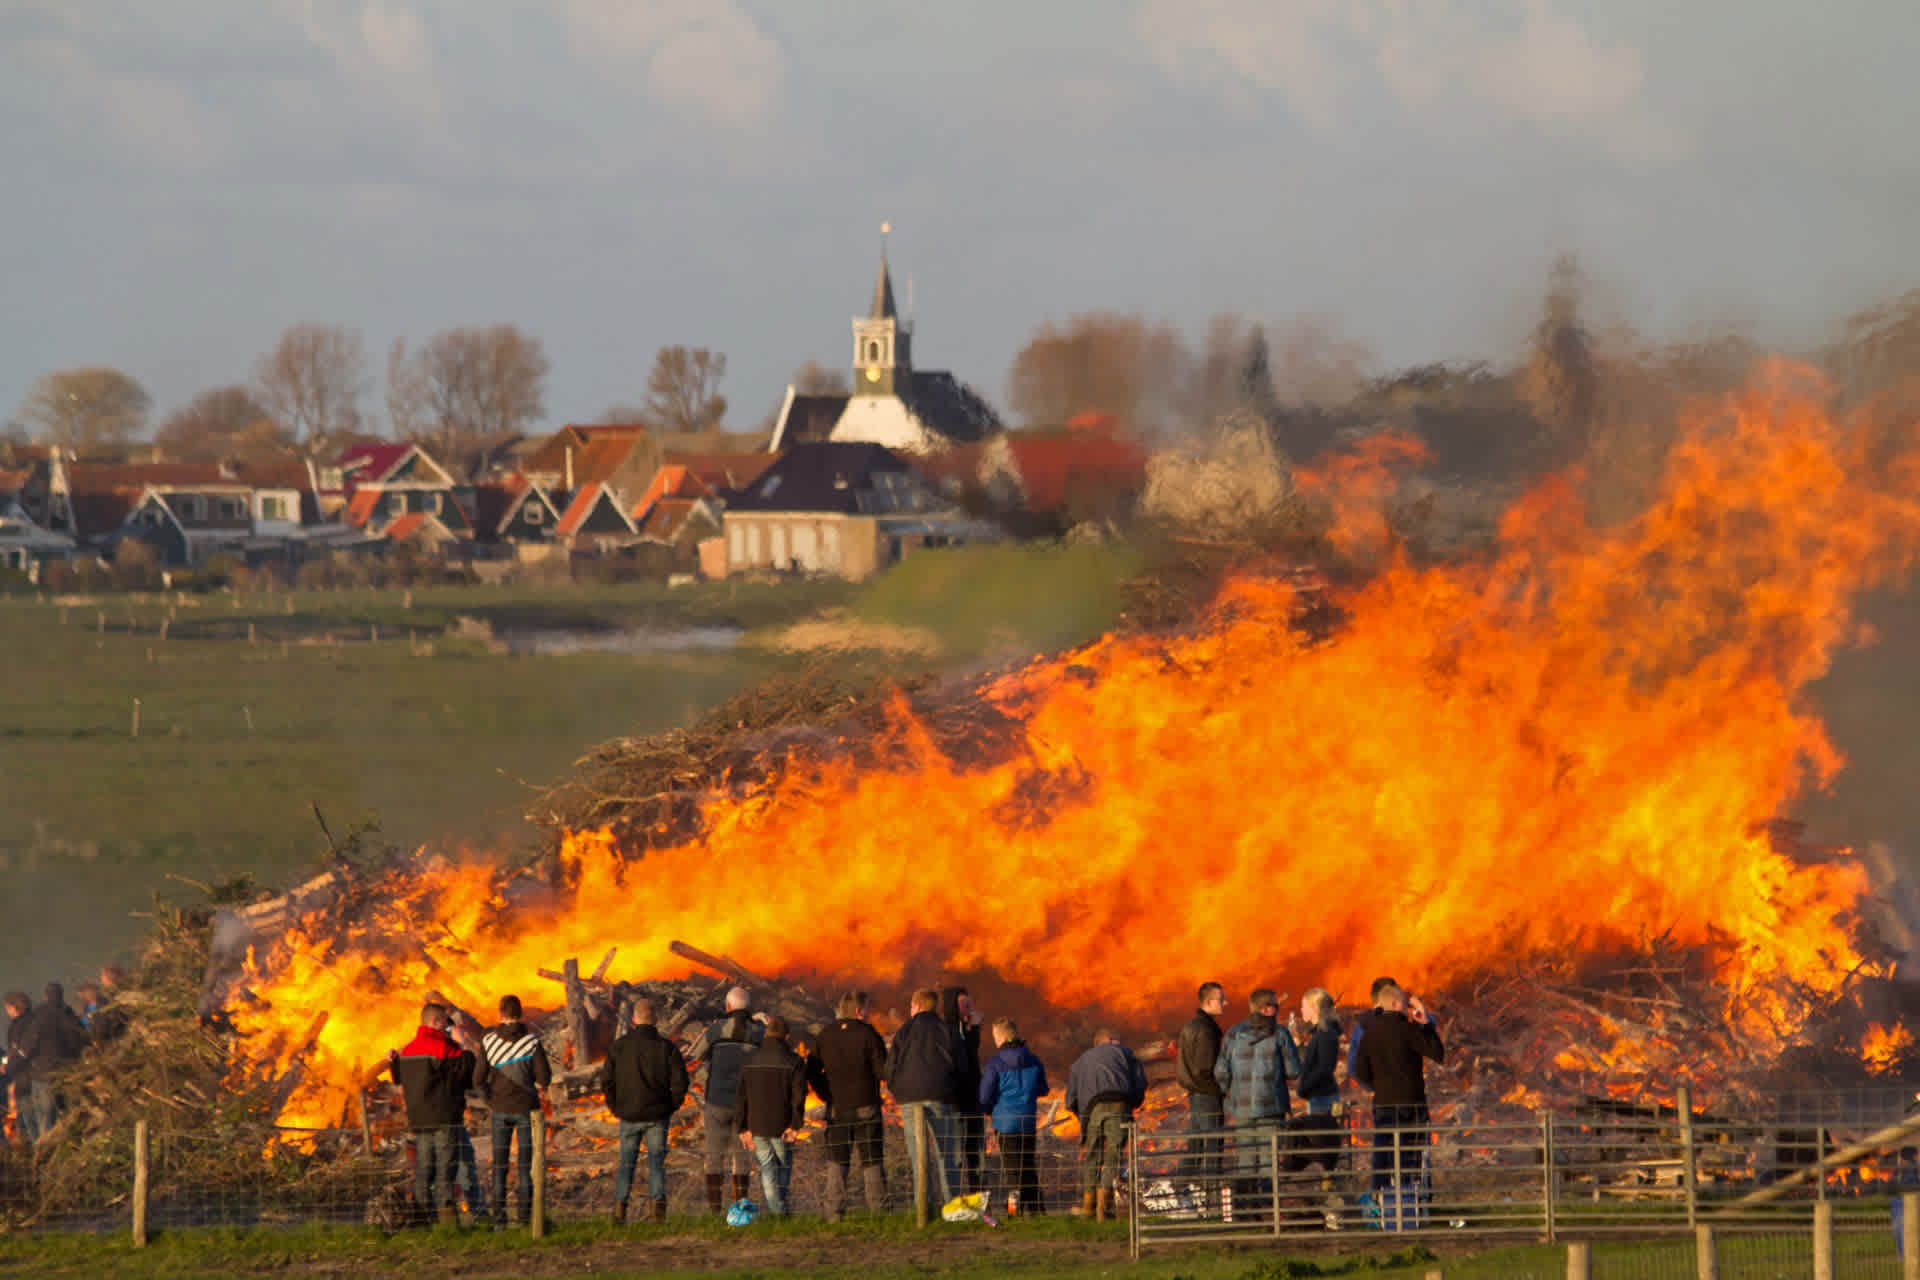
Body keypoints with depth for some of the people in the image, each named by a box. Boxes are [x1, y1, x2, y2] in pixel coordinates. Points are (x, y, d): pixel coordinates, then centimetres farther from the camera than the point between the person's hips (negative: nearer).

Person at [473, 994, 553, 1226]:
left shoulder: (489, 1041, -5)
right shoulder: (532, 1042, -8)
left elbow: (478, 1079, -7)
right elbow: (544, 1077, -9)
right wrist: (541, 1084, 16)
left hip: (500, 1110, 1)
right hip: (526, 1108, -1)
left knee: (500, 1165, 7)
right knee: (526, 1164, 5)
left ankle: (499, 1213, 3)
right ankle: (525, 1213, 1)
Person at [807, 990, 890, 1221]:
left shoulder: (825, 1037, 4)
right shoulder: (868, 1035, -10)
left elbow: (812, 1072, 7)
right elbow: (883, 1071, -12)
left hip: (836, 1109, 3)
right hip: (866, 1107, -3)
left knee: (836, 1161, 7)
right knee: (872, 1161, 4)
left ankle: (834, 1210, 0)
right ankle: (878, 1208, 1)